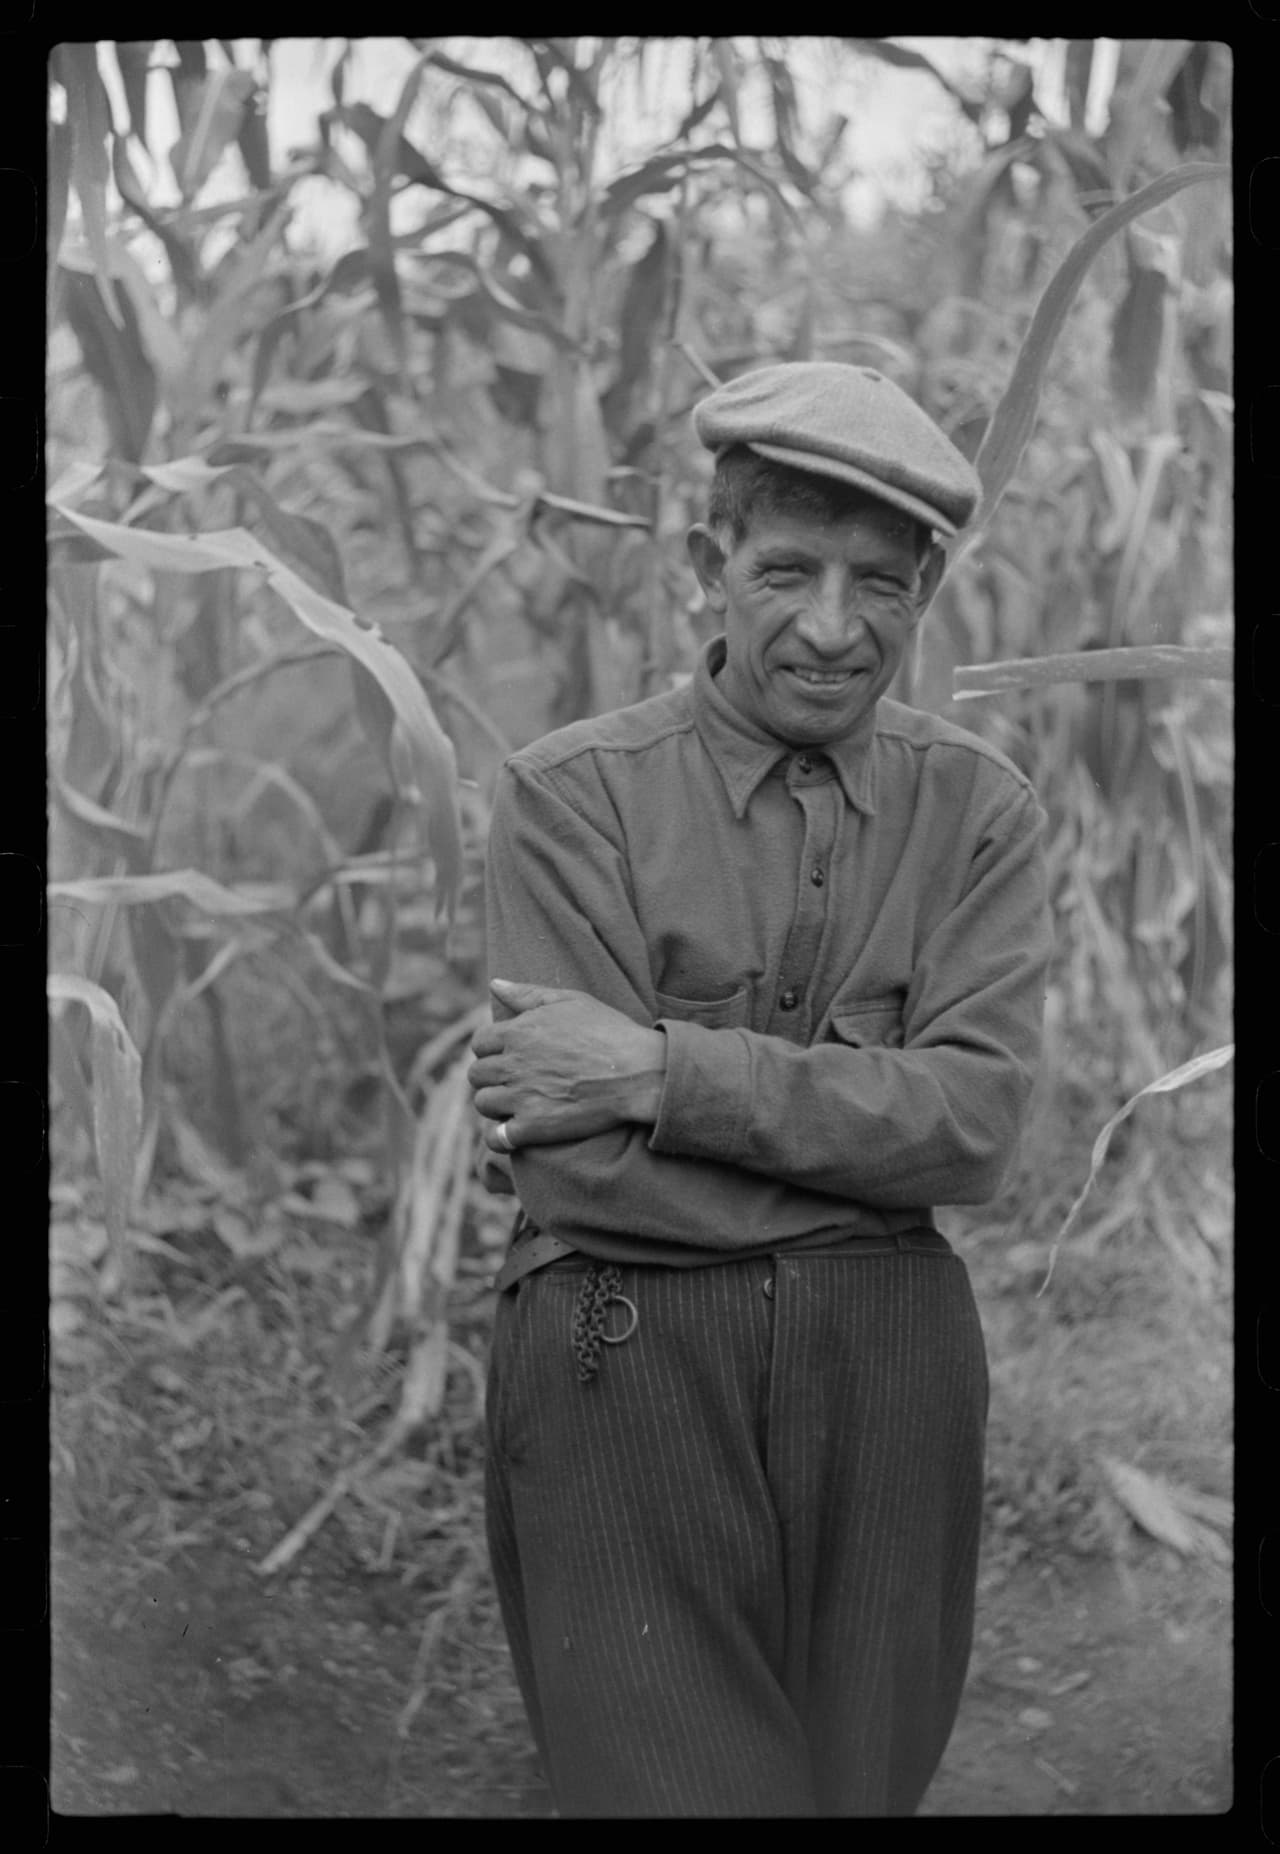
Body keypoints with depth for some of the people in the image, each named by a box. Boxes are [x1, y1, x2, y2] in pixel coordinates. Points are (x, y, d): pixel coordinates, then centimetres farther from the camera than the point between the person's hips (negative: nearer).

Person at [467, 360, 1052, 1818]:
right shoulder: (569, 796, -6)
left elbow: (975, 1118, -10)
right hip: (620, 1366, -2)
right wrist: (864, 1141, -10)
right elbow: (579, 1165, -14)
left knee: (863, 1776, 14)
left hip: (891, 1376, 3)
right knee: (669, 1774, 3)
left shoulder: (976, 810, 3)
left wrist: (660, 1071, -17)